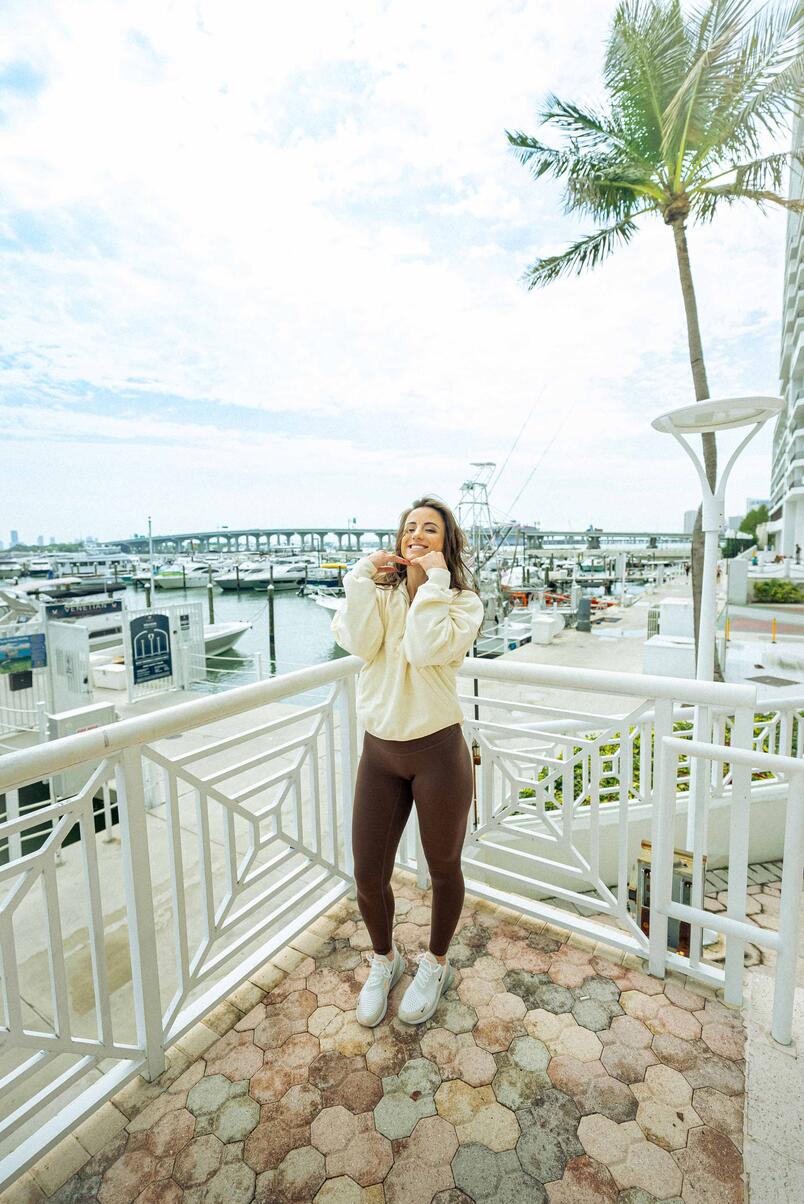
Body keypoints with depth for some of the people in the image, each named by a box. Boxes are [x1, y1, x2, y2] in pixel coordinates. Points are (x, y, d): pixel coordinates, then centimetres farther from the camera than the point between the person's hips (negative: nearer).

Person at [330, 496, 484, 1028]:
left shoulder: (463, 600, -5)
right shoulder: (378, 592, 4)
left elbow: (426, 649, -25)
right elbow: (360, 642, -16)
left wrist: (434, 579, -19)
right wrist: (364, 577, -14)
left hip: (438, 750, -2)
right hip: (379, 751, 3)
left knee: (443, 868, 18)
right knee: (368, 877, 13)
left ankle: (436, 963, 49)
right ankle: (384, 960, 47)